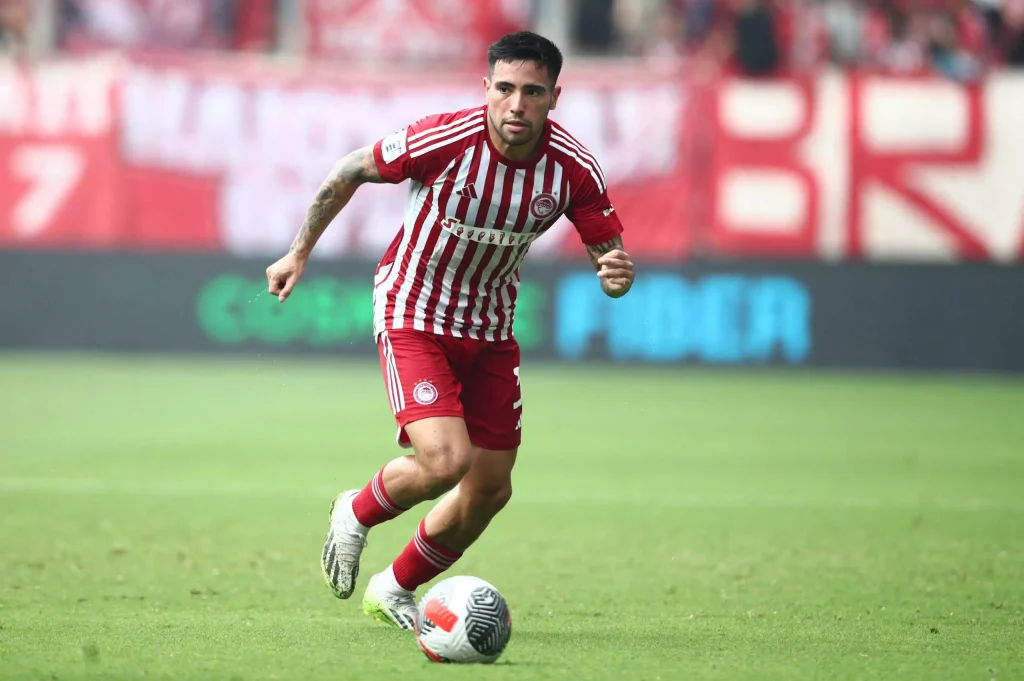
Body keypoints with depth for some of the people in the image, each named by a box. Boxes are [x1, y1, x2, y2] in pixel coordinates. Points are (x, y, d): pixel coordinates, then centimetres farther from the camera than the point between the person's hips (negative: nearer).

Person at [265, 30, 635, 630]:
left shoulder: (574, 169, -15)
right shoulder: (444, 140, -25)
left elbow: (610, 253, -5)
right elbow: (352, 170, -8)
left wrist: (617, 274, -30)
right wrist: (300, 253, -2)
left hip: (491, 328, 5)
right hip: (413, 317, -5)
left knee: (490, 491, 7)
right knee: (445, 462, -23)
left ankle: (394, 590, 32)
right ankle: (357, 514, 11)